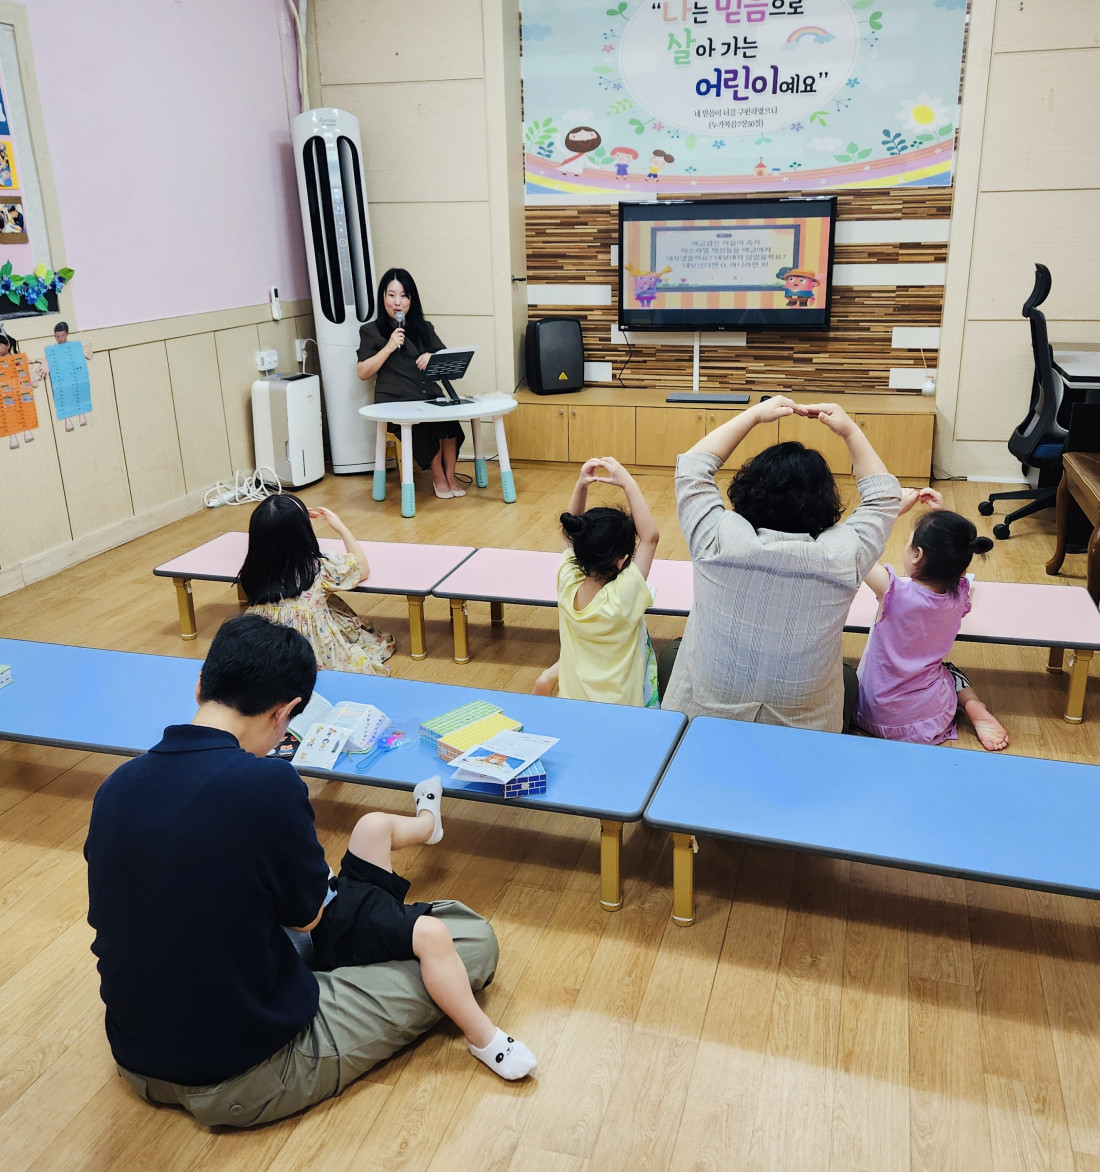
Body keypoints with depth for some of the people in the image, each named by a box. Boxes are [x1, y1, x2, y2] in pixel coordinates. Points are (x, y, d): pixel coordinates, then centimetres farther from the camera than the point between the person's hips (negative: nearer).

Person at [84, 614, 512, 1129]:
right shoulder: (267, 784, -27)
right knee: (473, 940, 0)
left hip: (135, 1063, 7)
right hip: (244, 1085, -7)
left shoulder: (114, 787, -7)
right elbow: (309, 915, -9)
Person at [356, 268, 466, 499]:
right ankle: (437, 476, -14)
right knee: (425, 423, -33)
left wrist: (432, 357, -5)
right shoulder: (371, 331, 10)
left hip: (429, 394, 3)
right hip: (395, 400, -3)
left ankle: (450, 474, -16)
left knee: (447, 417, -31)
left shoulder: (424, 328, 20)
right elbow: (363, 372, 2)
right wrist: (389, 347, -7)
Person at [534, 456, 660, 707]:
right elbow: (650, 536, -24)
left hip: (572, 697, 4)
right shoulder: (623, 597, -32)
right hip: (621, 705, -4)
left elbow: (573, 533, -3)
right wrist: (628, 483, -26)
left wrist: (580, 485, -16)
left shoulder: (567, 584, -19)